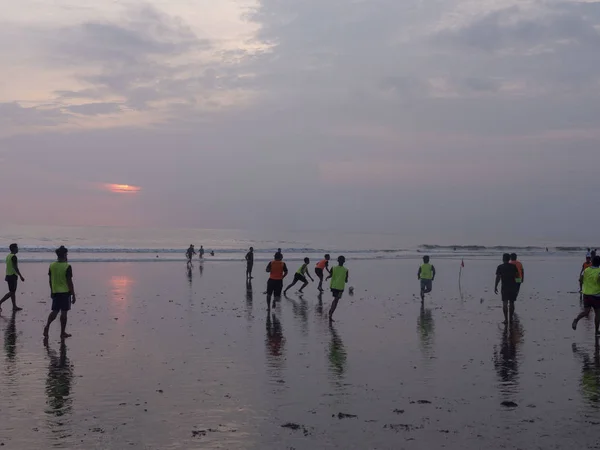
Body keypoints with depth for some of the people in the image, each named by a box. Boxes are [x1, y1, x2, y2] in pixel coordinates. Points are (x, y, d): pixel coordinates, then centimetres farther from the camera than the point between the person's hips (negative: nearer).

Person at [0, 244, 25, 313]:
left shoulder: (8, 256, 13)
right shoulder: (14, 257, -16)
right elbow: (15, 268, -21)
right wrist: (21, 276, -18)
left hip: (8, 275, 10)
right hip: (13, 276, -10)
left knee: (13, 292, 13)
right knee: (11, 292, -6)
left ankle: (14, 306, 17)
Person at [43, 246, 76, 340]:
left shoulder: (52, 266, 2)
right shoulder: (67, 267, -14)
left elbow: (50, 281, 9)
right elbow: (70, 282, -14)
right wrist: (73, 295, -8)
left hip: (55, 292, 5)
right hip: (65, 292, -5)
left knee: (55, 311, 13)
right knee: (64, 312, 3)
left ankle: (47, 326, -7)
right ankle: (63, 333, 9)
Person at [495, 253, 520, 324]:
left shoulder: (500, 267, -4)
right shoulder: (513, 266, 1)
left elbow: (498, 278, -9)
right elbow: (517, 276, 2)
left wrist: (495, 287, -5)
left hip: (504, 287, -2)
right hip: (513, 287, 2)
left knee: (505, 303, -2)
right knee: (511, 303, 12)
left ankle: (506, 319, -12)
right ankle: (511, 318, 17)